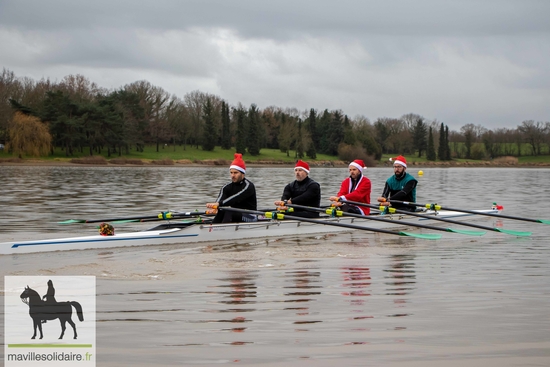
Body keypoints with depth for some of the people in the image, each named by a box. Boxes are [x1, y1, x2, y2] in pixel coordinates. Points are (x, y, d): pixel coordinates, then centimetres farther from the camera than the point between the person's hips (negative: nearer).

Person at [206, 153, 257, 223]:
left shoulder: (248, 186, -11)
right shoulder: (227, 188, 5)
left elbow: (236, 198, -28)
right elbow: (220, 200, -15)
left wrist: (219, 204, -43)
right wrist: (214, 207, -40)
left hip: (250, 217, -5)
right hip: (235, 217, 5)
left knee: (228, 212, -31)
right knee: (221, 211, -24)